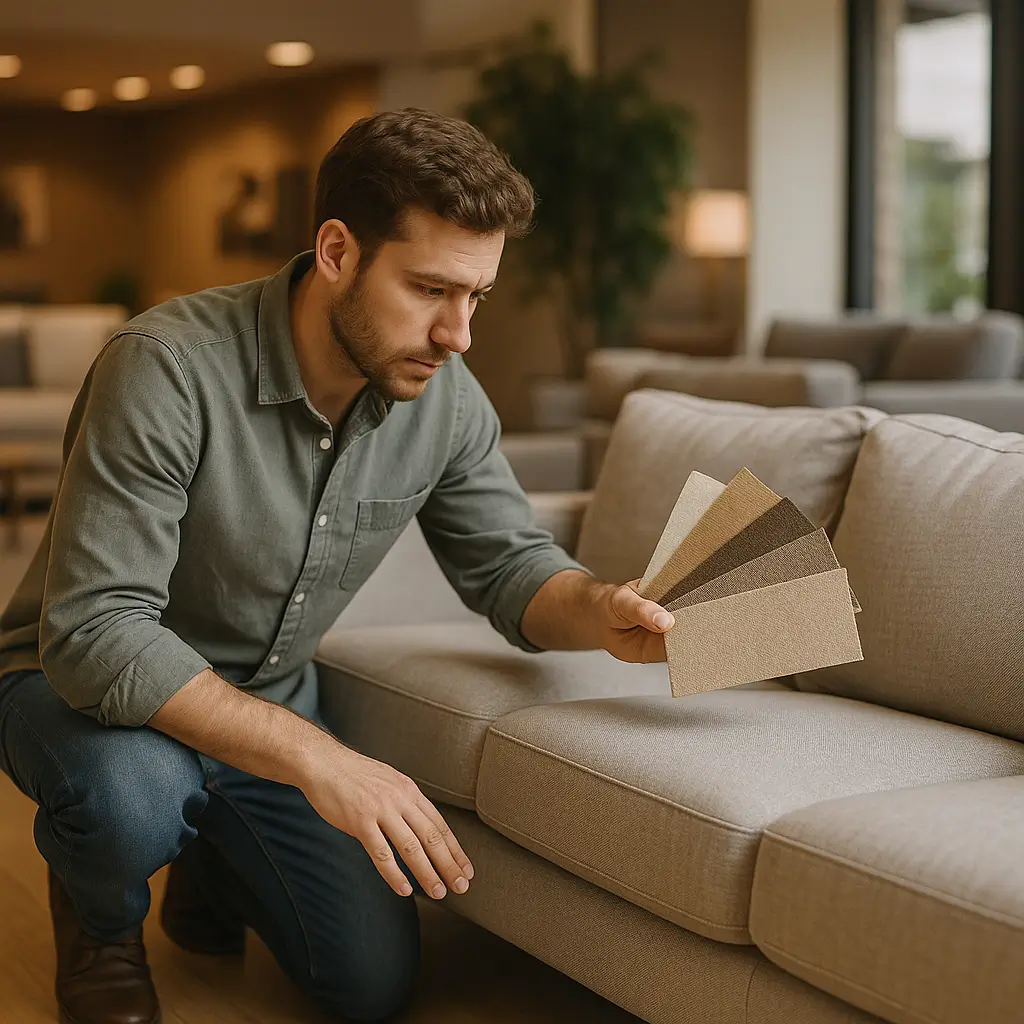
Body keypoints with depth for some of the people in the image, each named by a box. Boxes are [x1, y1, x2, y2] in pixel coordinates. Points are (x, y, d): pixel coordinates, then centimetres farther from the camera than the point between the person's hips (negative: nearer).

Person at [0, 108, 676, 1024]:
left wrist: (599, 613, -25)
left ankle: (214, 863, 29)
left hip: (268, 704, 5)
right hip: (79, 682, -5)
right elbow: (95, 634, -36)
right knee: (134, 791, -39)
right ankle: (100, 922, 0)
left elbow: (511, 566, 0)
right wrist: (313, 758, -44)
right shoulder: (169, 369, -32)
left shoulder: (445, 400, -12)